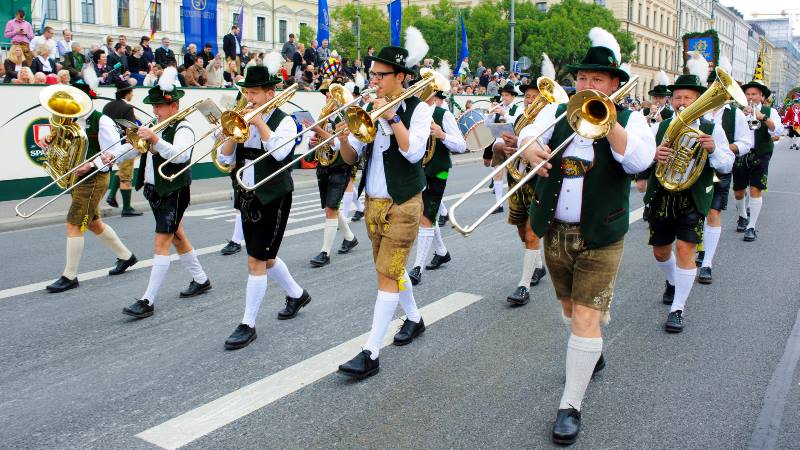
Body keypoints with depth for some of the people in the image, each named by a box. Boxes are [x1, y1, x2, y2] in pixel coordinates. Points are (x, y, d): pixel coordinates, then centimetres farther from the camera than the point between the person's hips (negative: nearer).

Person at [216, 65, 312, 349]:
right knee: (264, 257, 19)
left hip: (272, 198, -7)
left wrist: (259, 121, -20)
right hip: (247, 197, 7)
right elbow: (224, 158, 3)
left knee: (256, 261, -7)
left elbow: (280, 151, -27)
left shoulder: (284, 121, -7)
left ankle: (248, 325, 3)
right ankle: (297, 294, 42)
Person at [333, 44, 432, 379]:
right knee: (390, 270, 18)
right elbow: (351, 158, 4)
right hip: (373, 202, 7)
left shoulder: (418, 108, -6)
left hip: (403, 203, -6)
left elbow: (413, 152, -21)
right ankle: (414, 318, 40)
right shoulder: (370, 108, 8)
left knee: (387, 275, -7)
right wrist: (343, 139, -16)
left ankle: (371, 353, -5)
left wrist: (391, 117, -22)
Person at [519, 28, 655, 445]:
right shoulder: (556, 111, 6)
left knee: (586, 317, -7)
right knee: (570, 307, 21)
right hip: (555, 232, 4)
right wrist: (532, 148, -34)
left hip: (600, 237, -4)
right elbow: (530, 134, -12)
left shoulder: (630, 119, -1)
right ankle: (592, 354, 50)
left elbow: (638, 160, -20)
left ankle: (570, 406, 2)